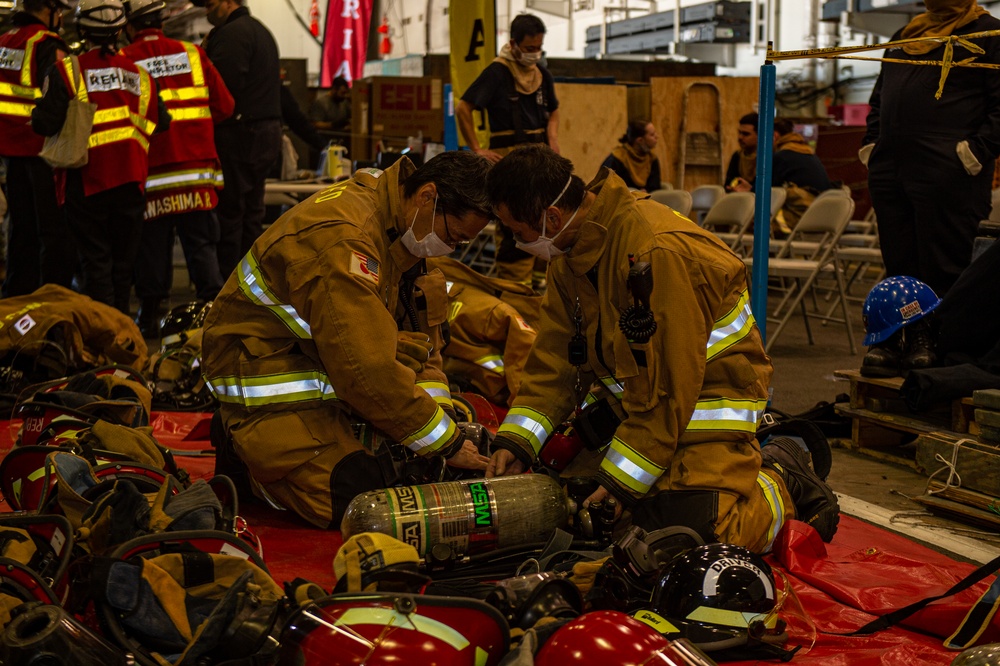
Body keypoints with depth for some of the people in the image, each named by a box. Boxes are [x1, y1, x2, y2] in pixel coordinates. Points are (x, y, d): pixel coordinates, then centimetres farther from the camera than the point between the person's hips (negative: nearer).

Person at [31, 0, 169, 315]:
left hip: (87, 180, -3)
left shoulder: (66, 71, -7)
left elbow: (45, 123, -13)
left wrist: (36, 113, 8)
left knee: (95, 258, 2)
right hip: (130, 181, 3)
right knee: (124, 258, 14)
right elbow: (161, 125, 6)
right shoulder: (140, 75, 5)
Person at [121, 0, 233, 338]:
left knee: (152, 245, 7)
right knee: (201, 243, 6)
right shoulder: (192, 53, 5)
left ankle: (150, 315, 13)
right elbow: (223, 106, 6)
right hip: (197, 167, 1)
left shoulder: (122, 60, -3)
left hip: (150, 173, -1)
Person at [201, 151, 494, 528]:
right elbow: (367, 369, -30)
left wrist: (441, 417, -6)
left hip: (331, 376, 9)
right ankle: (249, 453, 3)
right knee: (362, 499, -21)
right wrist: (445, 443, -21)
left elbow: (415, 335, 10)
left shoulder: (403, 227, 3)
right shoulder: (340, 238, -28)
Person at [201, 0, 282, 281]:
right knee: (252, 211, 14)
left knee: (229, 211, -5)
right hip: (268, 130, 10)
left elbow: (223, 87, -23)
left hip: (239, 134, -10)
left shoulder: (231, 34, -13)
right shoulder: (261, 31, 20)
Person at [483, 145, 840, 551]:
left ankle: (782, 480, 10)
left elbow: (669, 385, -27)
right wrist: (515, 441, -10)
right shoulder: (571, 250, -1)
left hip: (711, 389, -9)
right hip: (636, 389, 9)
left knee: (695, 527, -23)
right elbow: (555, 358, 2)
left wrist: (621, 480, -22)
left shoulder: (655, 252, -30)